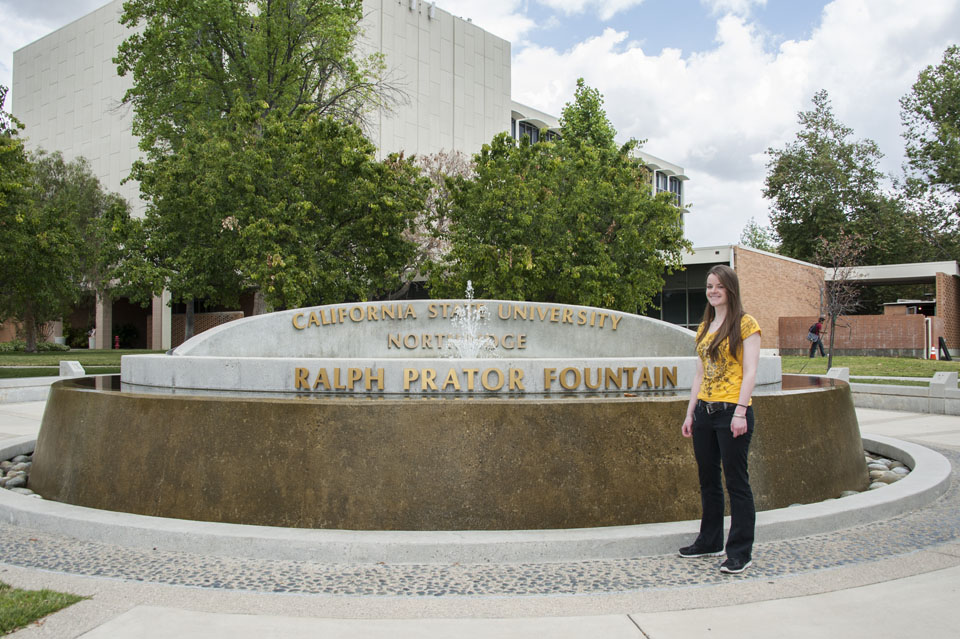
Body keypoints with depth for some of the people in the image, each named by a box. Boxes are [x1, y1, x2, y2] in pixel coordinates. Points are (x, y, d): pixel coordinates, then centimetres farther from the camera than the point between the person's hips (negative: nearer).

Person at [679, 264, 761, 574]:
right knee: (708, 479, 15)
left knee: (736, 482, 0)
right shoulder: (704, 328, 15)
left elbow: (750, 372, -11)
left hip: (731, 412, -7)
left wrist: (740, 412, -19)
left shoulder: (745, 324, -5)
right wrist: (690, 413, 12)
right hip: (704, 410, 7)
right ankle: (710, 541, 29)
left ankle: (740, 553, 9)